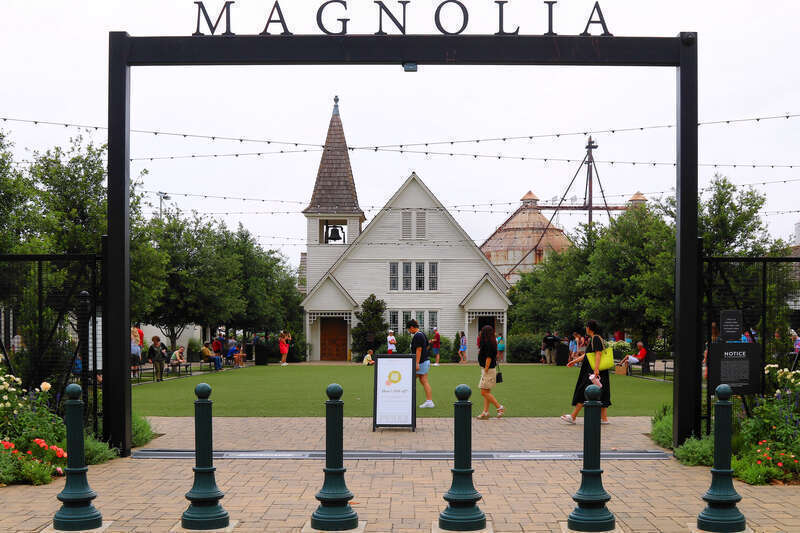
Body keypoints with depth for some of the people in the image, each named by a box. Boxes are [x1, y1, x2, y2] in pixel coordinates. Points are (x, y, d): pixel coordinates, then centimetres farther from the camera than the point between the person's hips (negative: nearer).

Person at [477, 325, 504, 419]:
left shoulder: (488, 344, -18)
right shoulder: (490, 343, 11)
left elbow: (489, 358, -21)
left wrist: (485, 371, -19)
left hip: (488, 370, -10)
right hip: (486, 369, 10)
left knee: (484, 392, -7)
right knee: (486, 392, 10)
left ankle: (499, 407, -1)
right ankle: (485, 412, 13)